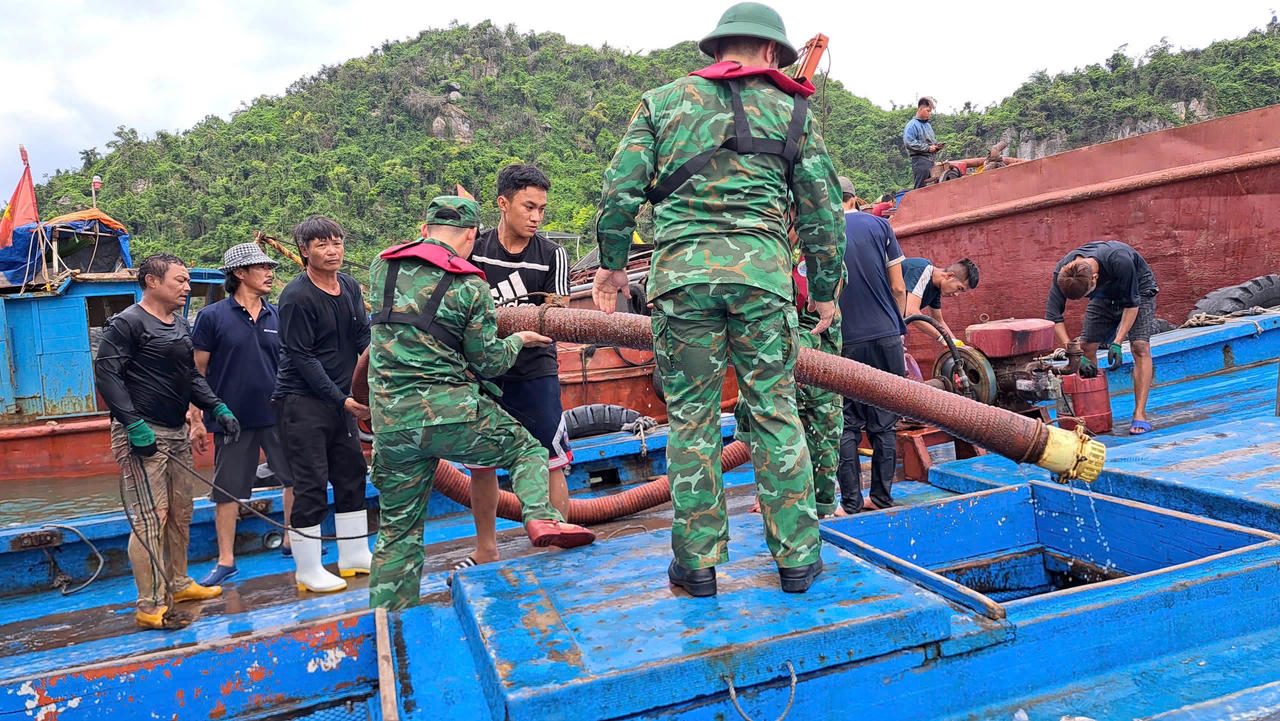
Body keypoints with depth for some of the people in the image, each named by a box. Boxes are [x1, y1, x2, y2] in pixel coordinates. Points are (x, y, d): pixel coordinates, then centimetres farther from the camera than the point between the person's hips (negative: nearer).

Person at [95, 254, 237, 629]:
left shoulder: (180, 324, 15)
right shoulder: (127, 323, -10)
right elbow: (106, 373, -17)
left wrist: (218, 407, 6)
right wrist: (134, 424, -23)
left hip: (177, 432, 9)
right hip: (142, 434, -9)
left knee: (181, 512, 15)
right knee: (152, 516, -10)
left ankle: (178, 583, 29)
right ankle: (150, 605, -4)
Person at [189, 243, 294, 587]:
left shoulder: (277, 316, 6)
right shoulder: (212, 316, -5)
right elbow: (197, 371, -3)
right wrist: (196, 421, -6)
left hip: (277, 415, 4)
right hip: (231, 417, -3)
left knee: (296, 478, 10)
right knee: (227, 492, 5)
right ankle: (226, 561, 19)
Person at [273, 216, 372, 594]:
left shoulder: (350, 287, 7)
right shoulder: (296, 296, -15)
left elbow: (364, 338, 5)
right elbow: (302, 358, -16)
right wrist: (343, 400, -17)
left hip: (341, 398, 8)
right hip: (302, 401, -7)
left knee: (352, 474, 12)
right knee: (311, 484, -3)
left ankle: (354, 556, 26)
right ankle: (308, 571, 10)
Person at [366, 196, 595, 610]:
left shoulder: (382, 267, 8)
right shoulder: (471, 286, -4)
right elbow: (488, 363, 0)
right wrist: (517, 341, 20)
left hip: (392, 424, 4)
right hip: (452, 415, -4)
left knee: (398, 531, 15)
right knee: (527, 449, 17)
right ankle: (542, 517, -9)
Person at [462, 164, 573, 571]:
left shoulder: (552, 256, -3)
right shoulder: (474, 249, 0)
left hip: (535, 372, -2)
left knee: (550, 462, -4)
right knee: (480, 464, 10)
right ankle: (485, 552, 26)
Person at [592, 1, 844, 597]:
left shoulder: (662, 101, 16)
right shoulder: (792, 110, 17)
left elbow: (621, 188, 7)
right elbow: (822, 210, 15)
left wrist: (611, 263, 18)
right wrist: (824, 290, 24)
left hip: (681, 269, 0)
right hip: (762, 267, 0)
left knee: (691, 416, 7)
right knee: (776, 412, 7)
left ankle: (698, 562, 13)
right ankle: (796, 558, 13)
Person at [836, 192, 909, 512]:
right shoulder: (879, 225, 4)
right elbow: (898, 288, 3)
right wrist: (897, 327, 15)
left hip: (844, 342, -1)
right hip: (886, 336, 2)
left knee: (847, 427, 5)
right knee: (884, 425, 9)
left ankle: (851, 504, 6)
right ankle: (882, 499, 15)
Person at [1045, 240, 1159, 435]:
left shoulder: (1119, 261, -42)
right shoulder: (1062, 273, -31)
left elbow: (1131, 304, -27)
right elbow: (1052, 315, -30)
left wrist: (1117, 342, -30)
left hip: (1137, 290, -4)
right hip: (1105, 297, 4)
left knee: (1140, 347, -19)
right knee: (1087, 347, -7)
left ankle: (1140, 415, -18)